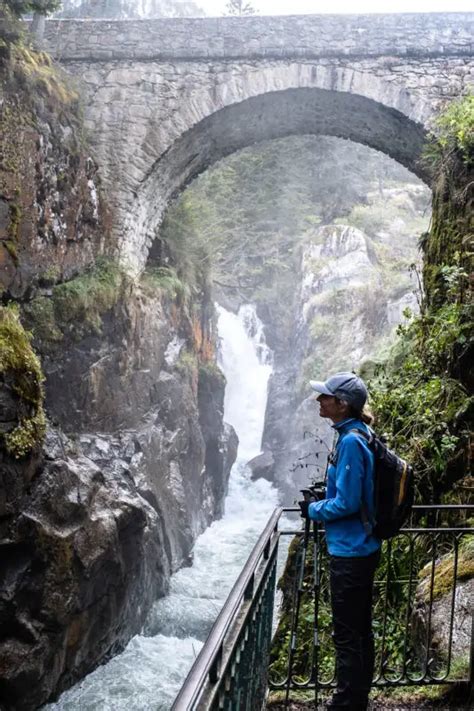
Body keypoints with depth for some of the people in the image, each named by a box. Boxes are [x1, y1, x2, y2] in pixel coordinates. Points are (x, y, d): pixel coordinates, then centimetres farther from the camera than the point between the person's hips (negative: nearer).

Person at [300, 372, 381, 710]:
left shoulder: (351, 441, -21)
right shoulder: (359, 435, 7)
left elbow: (346, 503, -22)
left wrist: (313, 510, -7)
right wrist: (321, 500, 11)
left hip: (349, 552, -10)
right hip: (363, 548, 10)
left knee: (347, 635, 3)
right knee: (360, 629, 19)